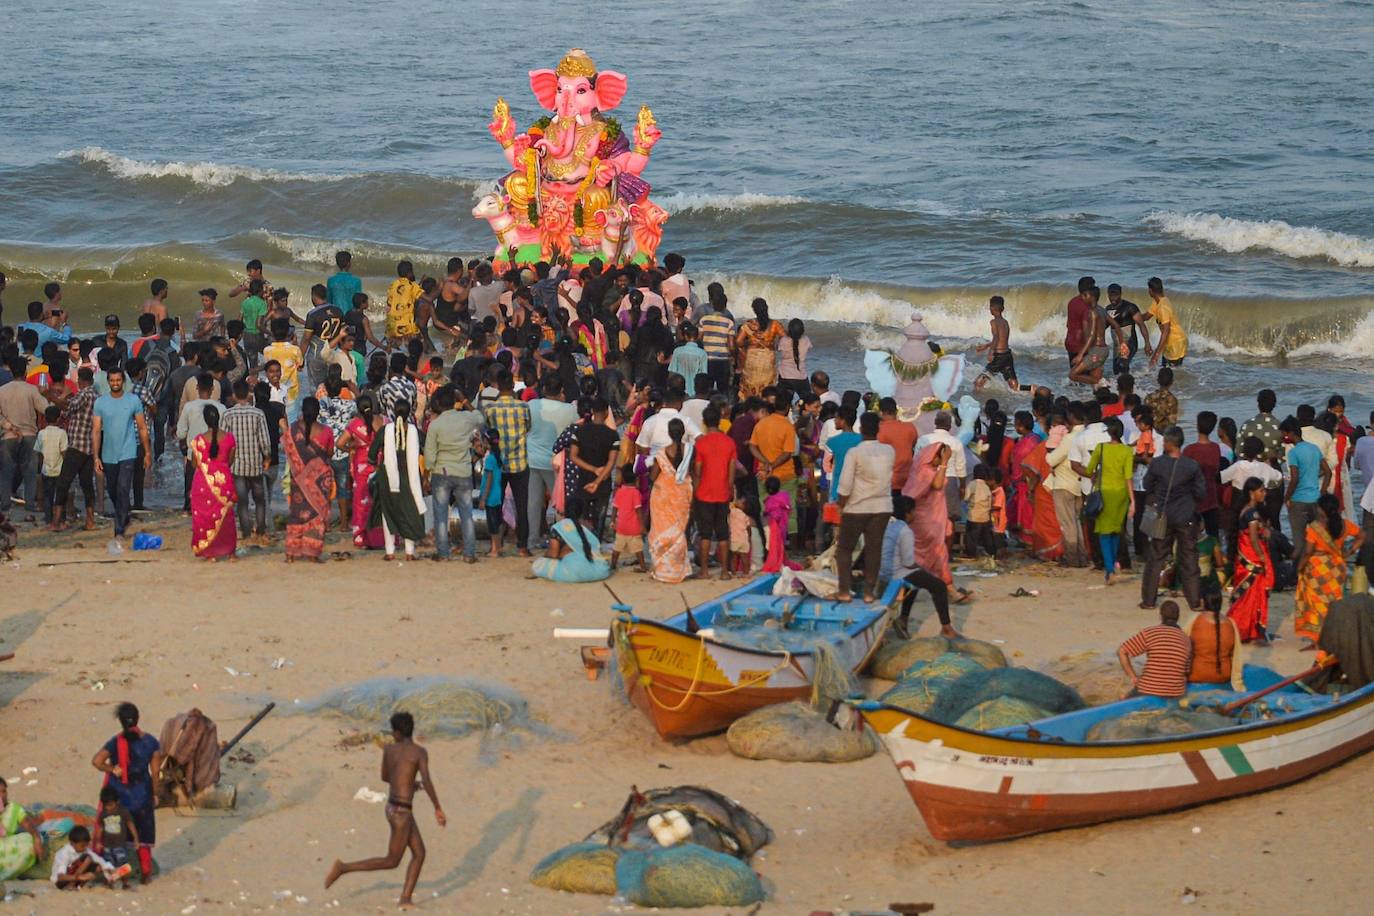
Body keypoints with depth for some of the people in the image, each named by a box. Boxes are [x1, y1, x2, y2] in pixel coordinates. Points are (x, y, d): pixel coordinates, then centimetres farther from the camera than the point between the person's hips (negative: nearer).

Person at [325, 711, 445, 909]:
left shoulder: (388, 748, 6)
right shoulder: (420, 752, -14)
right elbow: (426, 781, -26)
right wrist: (438, 808, -18)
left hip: (393, 808, 7)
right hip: (401, 812, -7)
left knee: (419, 853, 10)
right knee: (391, 861, 4)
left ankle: (406, 898, 6)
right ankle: (343, 868, 2)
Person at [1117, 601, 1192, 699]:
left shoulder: (1149, 633, -5)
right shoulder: (1186, 640, 6)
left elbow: (1121, 652, -4)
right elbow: (1187, 672, 11)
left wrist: (1133, 677, 3)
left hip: (1147, 694, -4)